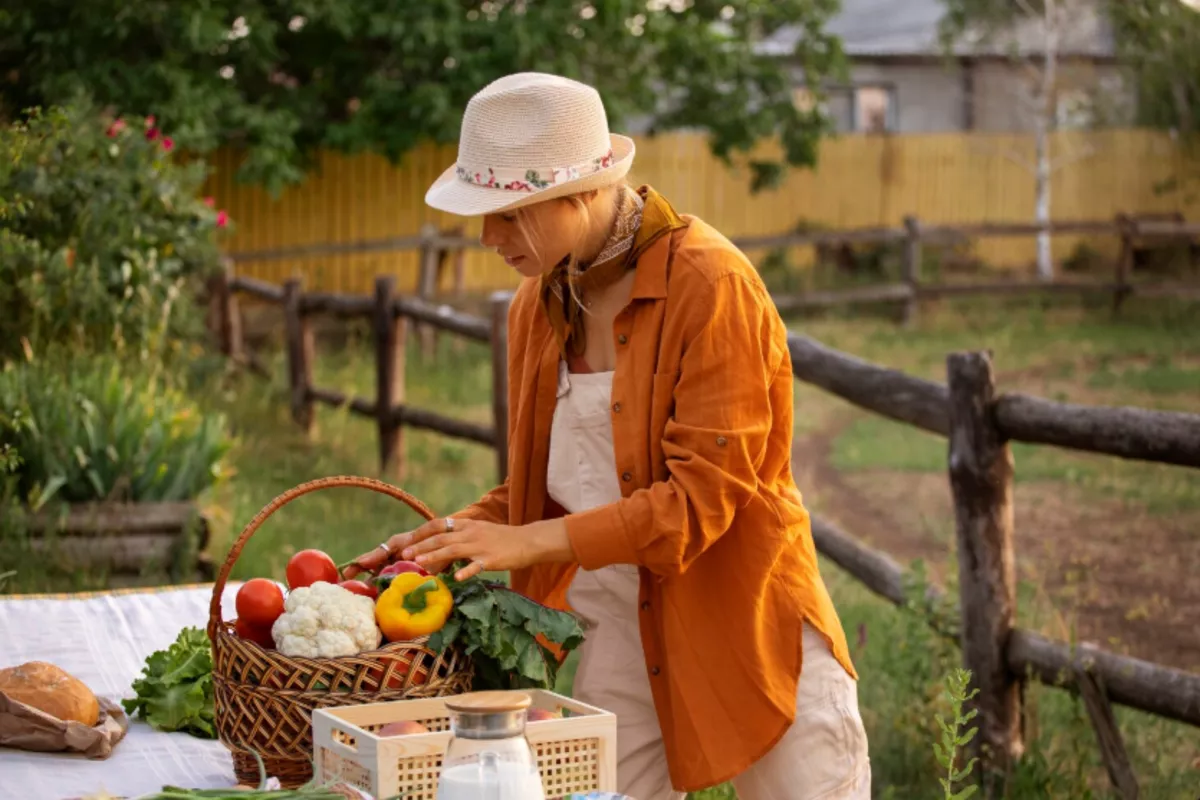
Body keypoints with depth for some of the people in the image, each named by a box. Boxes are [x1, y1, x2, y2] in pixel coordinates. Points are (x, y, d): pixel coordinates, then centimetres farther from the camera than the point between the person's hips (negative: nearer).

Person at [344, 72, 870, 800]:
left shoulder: (710, 284, -16)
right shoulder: (539, 305, 5)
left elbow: (701, 496, -20)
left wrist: (535, 541, -24)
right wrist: (451, 539, -3)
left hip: (744, 624, -5)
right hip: (616, 627, 5)